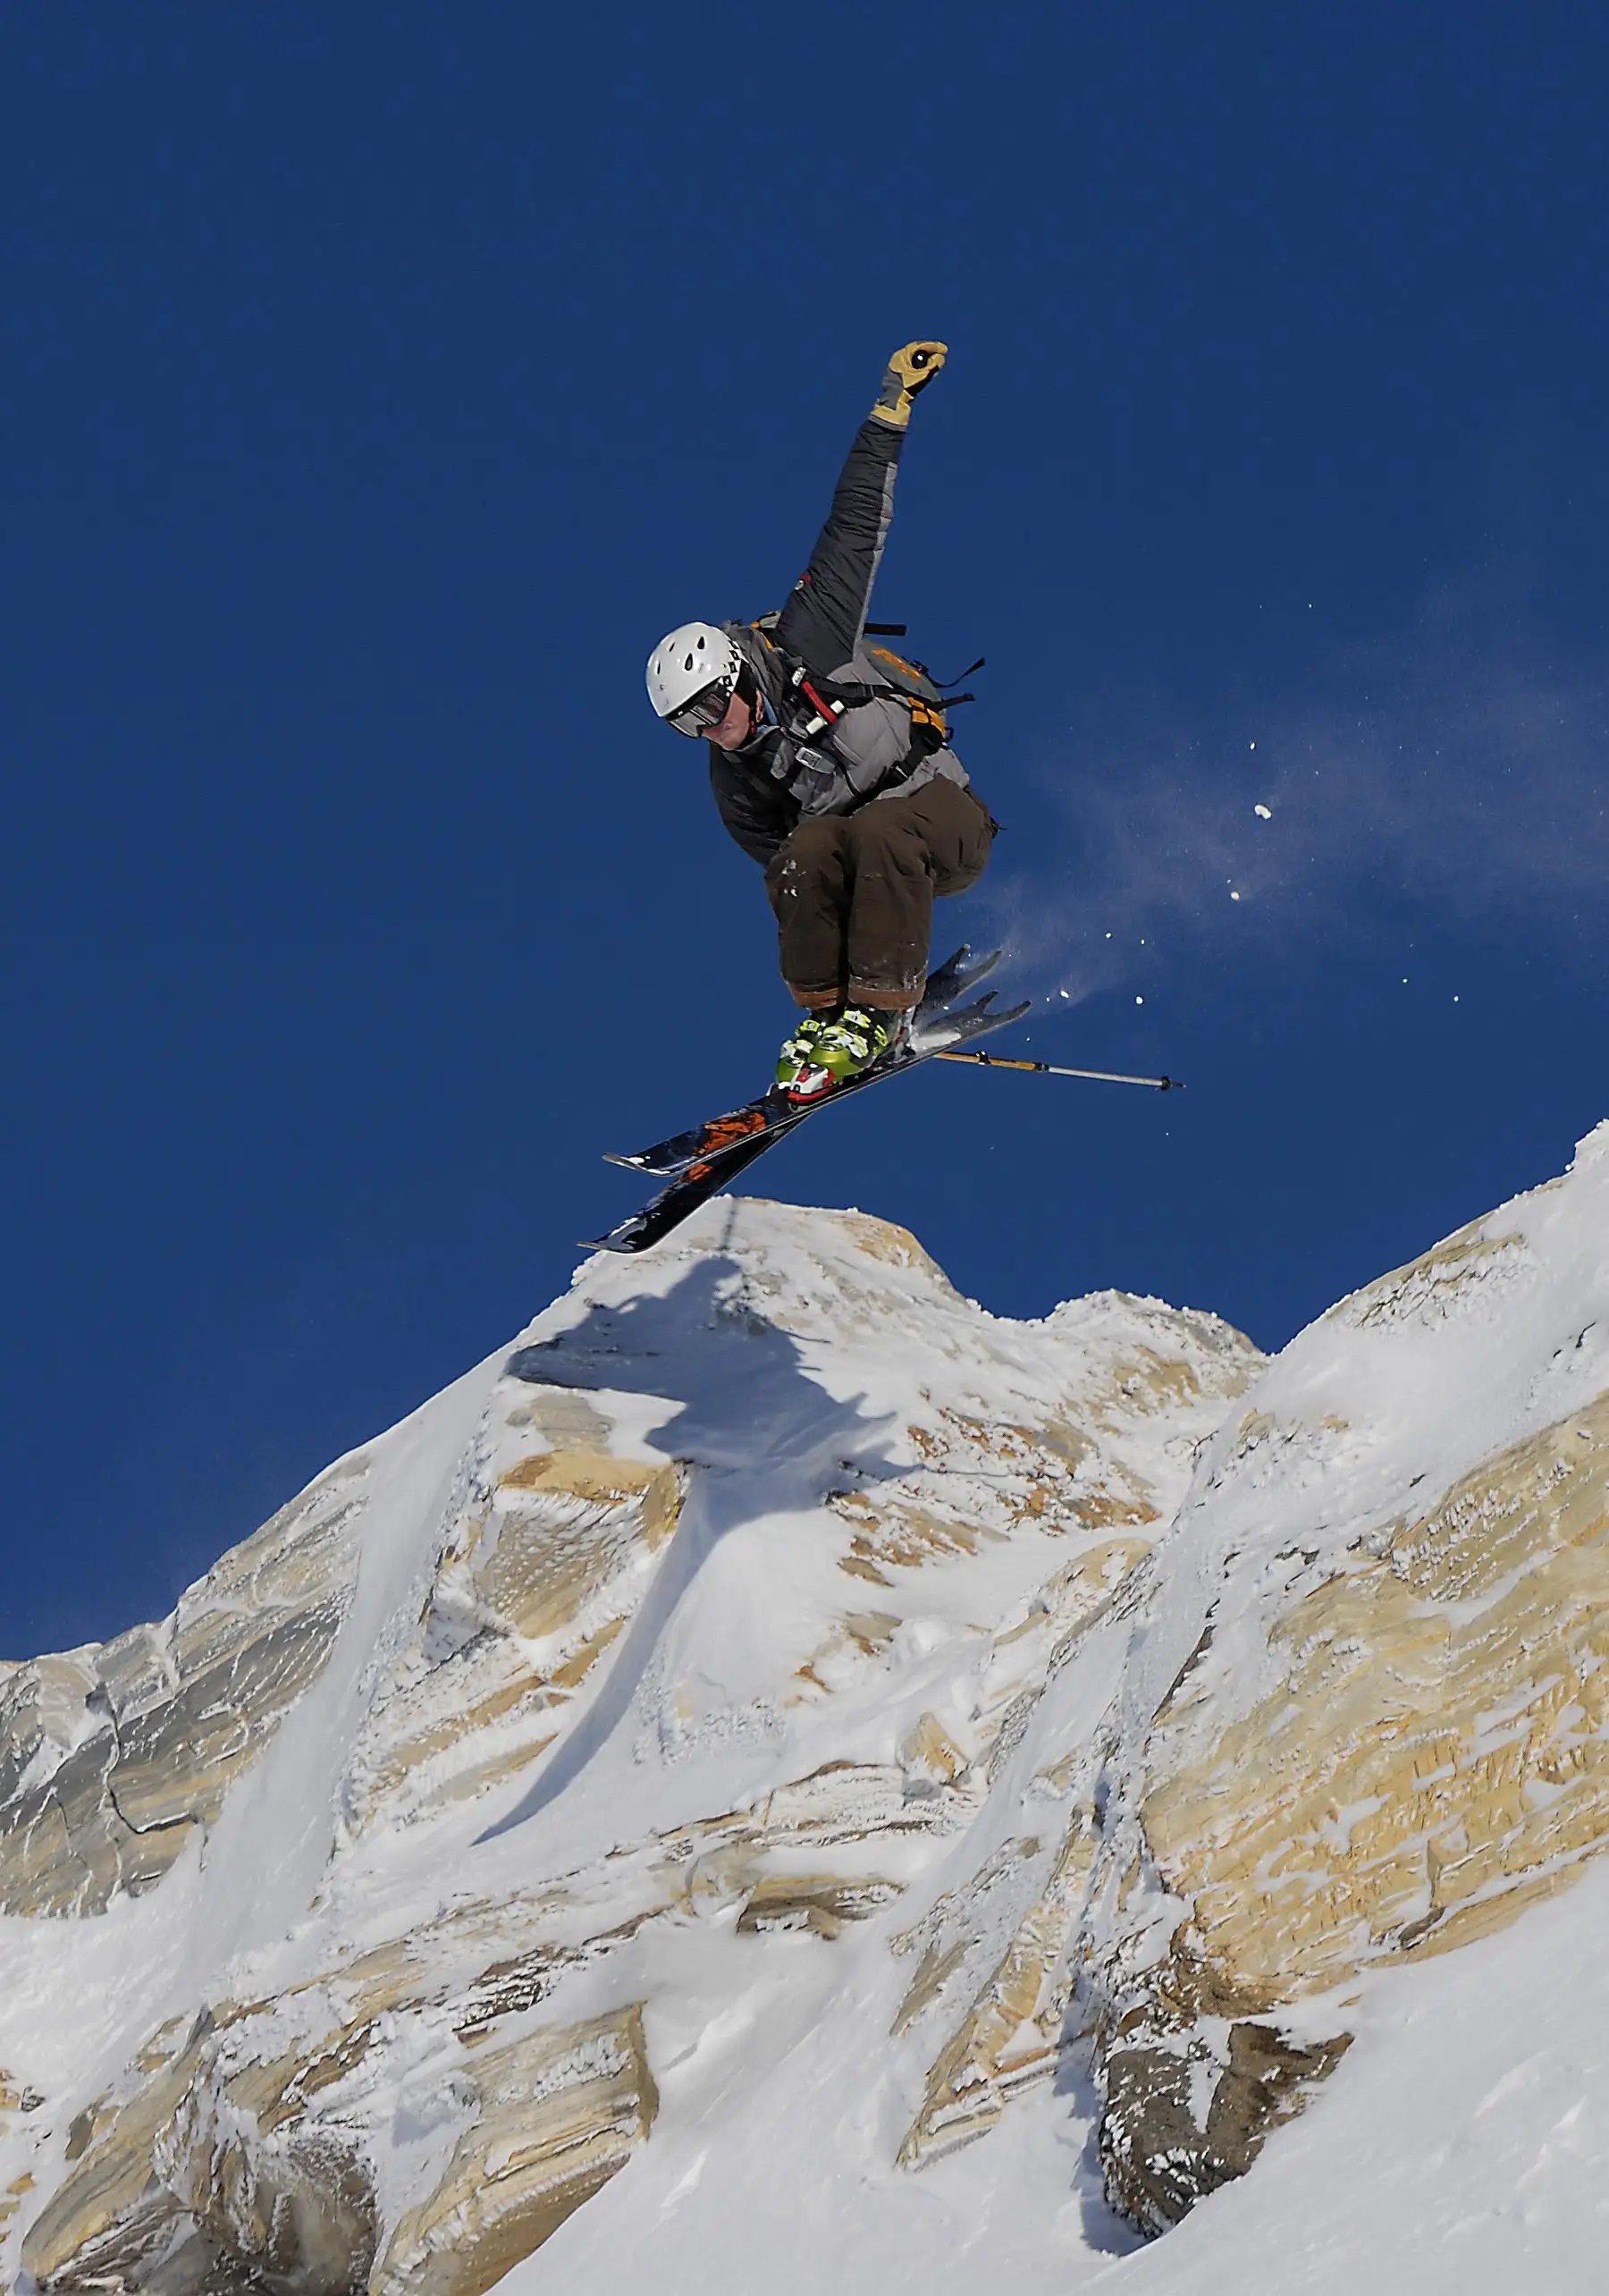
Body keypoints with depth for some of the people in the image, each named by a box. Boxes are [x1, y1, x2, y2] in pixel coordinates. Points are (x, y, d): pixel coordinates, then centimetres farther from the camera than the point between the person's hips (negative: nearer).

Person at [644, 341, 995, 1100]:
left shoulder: (808, 647, -11)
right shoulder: (733, 779, 1)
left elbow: (856, 531, -9)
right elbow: (782, 860, 11)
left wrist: (891, 406, -10)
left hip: (948, 822, -3)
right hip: (853, 853, 3)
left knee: (877, 834, -36)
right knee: (806, 853, -30)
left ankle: (880, 1009, -29)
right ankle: (824, 1011, -19)